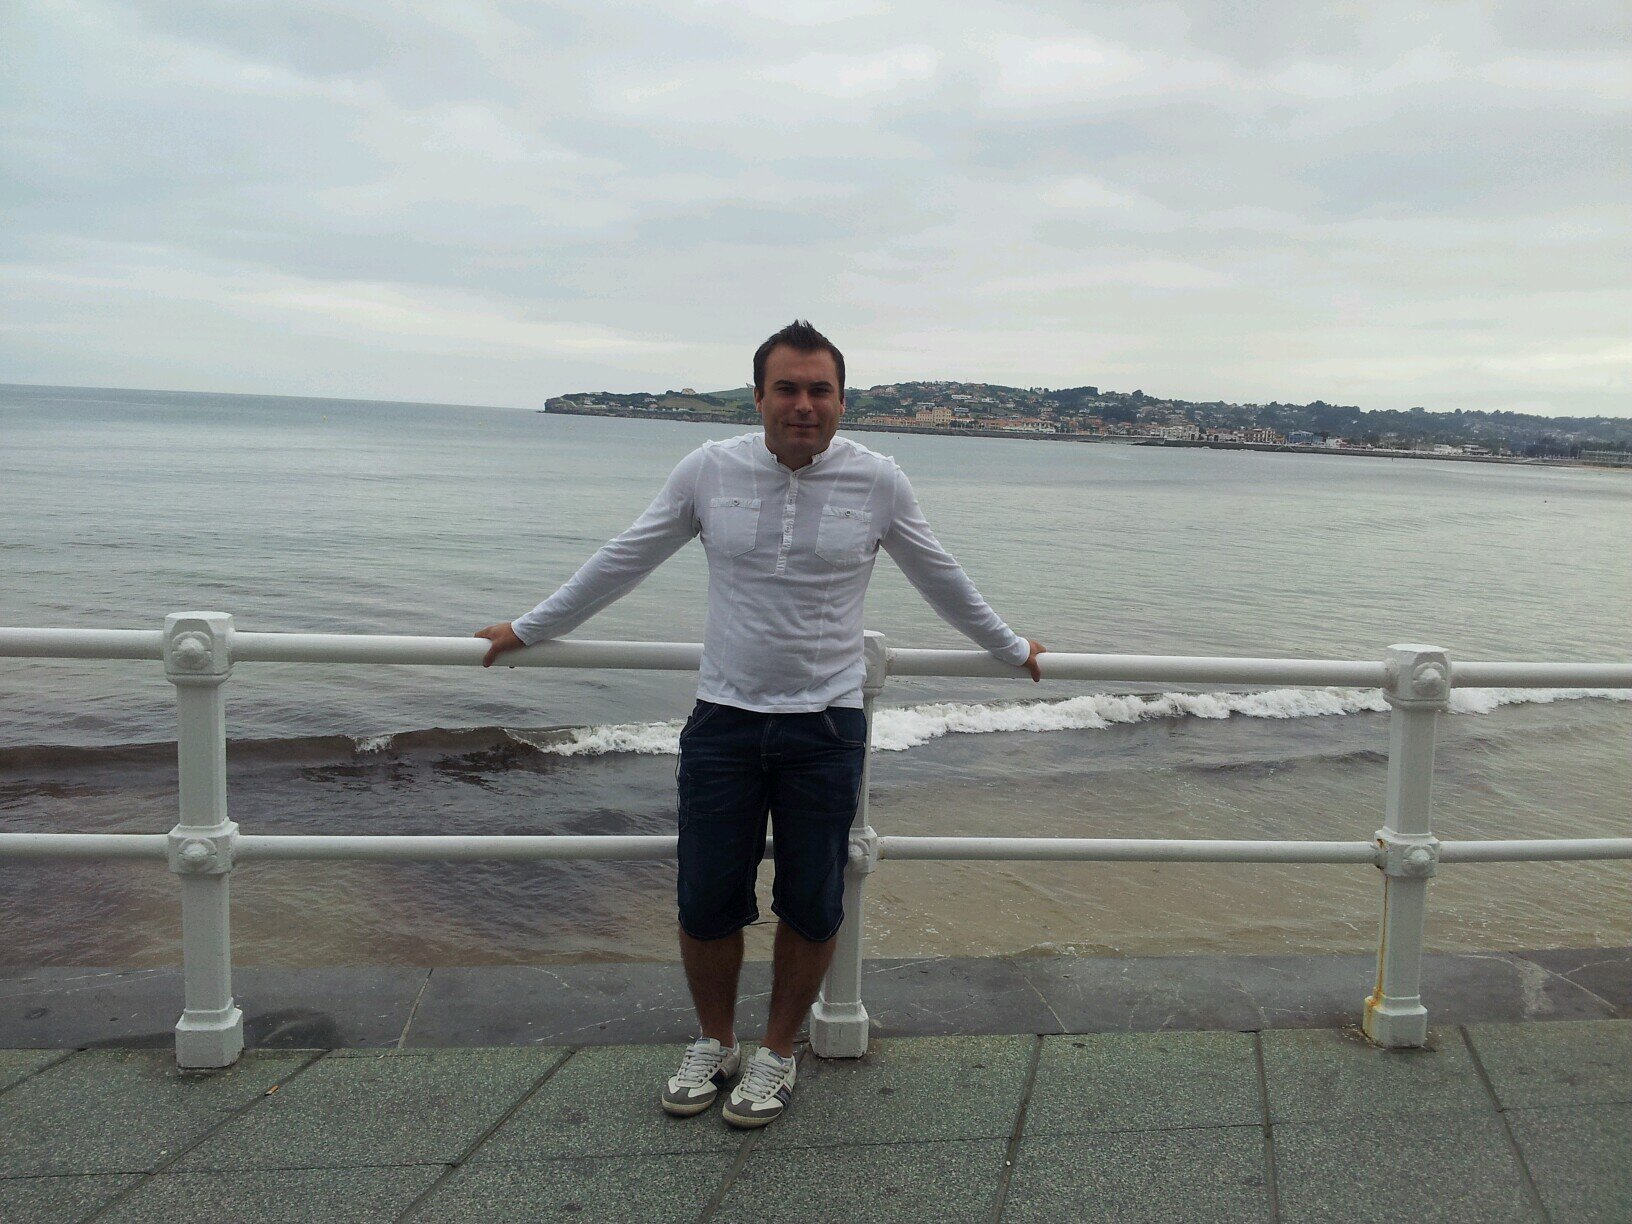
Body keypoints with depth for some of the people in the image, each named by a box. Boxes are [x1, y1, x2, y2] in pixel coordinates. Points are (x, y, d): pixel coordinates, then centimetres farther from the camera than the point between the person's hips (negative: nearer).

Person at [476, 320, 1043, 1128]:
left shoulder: (877, 482, -2)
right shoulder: (709, 470, -2)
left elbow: (941, 579, 13)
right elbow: (621, 563, 9)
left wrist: (1011, 649, 22)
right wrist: (528, 630, 14)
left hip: (825, 726, 0)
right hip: (724, 720, 1)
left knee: (811, 906, 7)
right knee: (706, 901, 6)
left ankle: (777, 1053, 29)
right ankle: (713, 1043, 31)